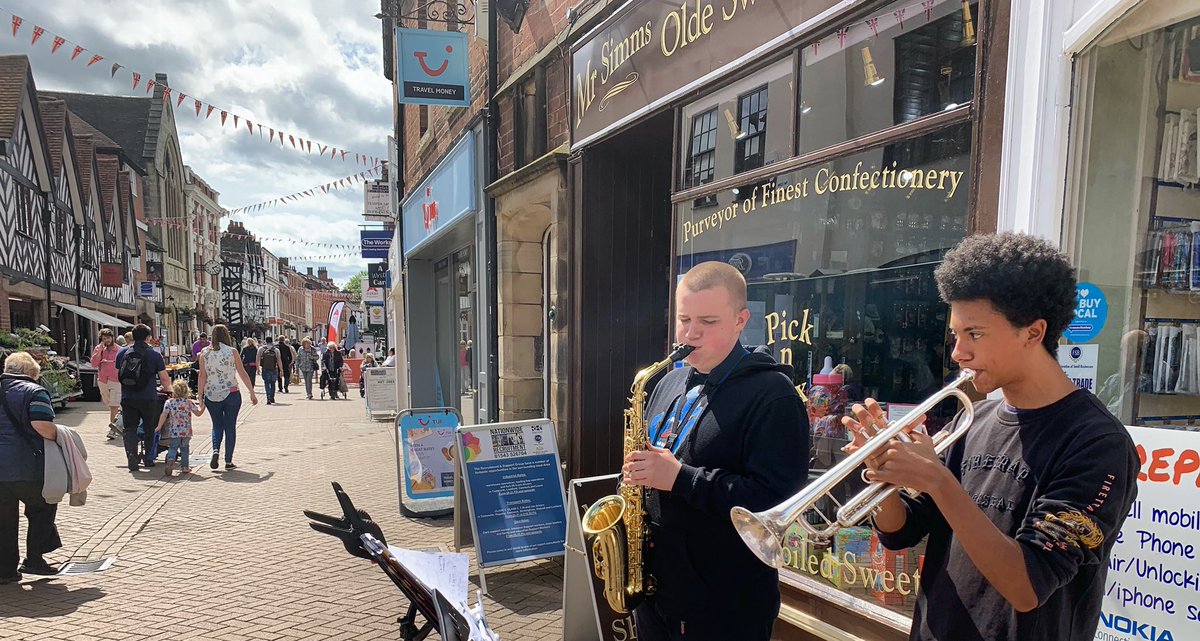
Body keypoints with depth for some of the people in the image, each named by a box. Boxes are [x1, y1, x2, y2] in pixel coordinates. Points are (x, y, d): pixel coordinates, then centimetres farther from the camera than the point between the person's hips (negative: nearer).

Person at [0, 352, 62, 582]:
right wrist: (58, 436, -5)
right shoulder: (34, 391, -8)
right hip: (26, 467, -5)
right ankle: (33, 559, 13)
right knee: (43, 507, 16)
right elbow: (41, 425, -21)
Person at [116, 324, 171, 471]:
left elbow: (118, 374, 16)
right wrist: (167, 389, 16)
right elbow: (164, 379, -5)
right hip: (148, 398, -2)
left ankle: (131, 455, -11)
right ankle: (148, 458, 17)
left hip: (127, 397, 2)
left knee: (130, 428, 8)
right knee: (149, 429, 12)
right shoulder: (154, 355, -6)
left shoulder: (122, 352, 4)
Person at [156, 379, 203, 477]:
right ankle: (185, 467, 16)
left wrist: (159, 427, 0)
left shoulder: (169, 402, -3)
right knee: (185, 449, 14)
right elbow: (198, 413, 3)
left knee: (172, 447, 7)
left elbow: (164, 415, -8)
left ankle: (170, 459, -21)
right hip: (186, 432, 1)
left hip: (173, 432, -1)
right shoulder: (189, 402, 0)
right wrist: (202, 406, 23)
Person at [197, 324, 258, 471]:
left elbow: (202, 377, -2)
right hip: (231, 394, -2)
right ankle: (228, 461, 8)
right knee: (230, 427, 7)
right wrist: (252, 393, 2)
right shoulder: (232, 351, -4)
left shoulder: (204, 353, 0)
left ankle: (215, 450, -6)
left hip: (212, 395, 2)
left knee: (217, 425, 18)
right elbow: (243, 374, -4)